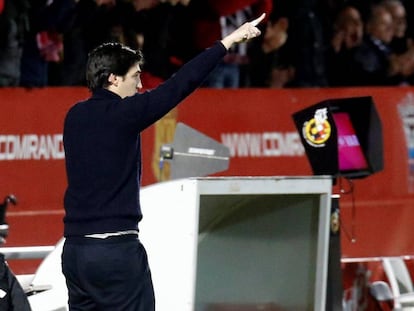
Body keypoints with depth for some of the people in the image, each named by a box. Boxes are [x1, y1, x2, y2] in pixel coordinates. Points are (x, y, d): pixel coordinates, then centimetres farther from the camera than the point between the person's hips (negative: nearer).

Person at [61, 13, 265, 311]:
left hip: (75, 248, 7)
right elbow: (180, 84, -8)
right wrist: (230, 40, -3)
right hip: (116, 250, -7)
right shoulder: (122, 114, -9)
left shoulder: (75, 117, 9)